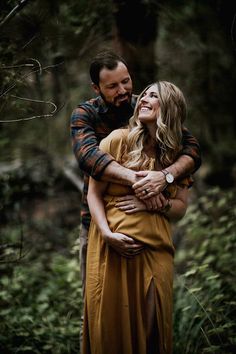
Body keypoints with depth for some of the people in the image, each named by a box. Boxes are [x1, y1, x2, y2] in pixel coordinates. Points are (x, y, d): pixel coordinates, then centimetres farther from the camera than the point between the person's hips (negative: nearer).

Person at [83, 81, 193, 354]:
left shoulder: (177, 155, 9)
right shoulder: (118, 139, -1)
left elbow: (180, 209, 10)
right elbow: (94, 193, -1)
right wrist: (107, 234, -15)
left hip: (156, 251, 3)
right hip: (114, 247, -3)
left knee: (151, 325, 6)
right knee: (111, 323, 2)